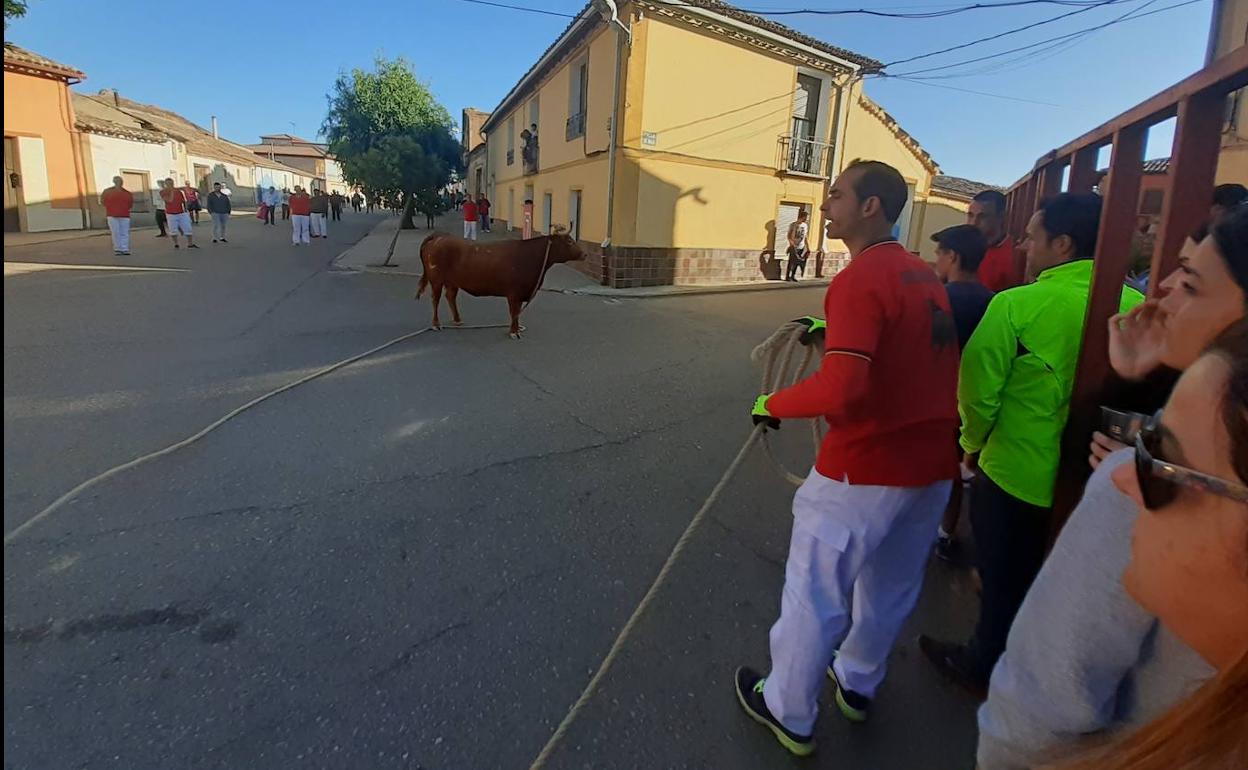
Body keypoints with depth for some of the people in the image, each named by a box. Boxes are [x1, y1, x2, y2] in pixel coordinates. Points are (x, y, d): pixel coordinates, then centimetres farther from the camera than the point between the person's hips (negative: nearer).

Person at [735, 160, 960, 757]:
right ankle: (857, 685, 48)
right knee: (891, 586, 24)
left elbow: (840, 390, -30)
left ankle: (789, 713, 29)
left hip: (865, 469, -8)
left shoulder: (858, 281, -20)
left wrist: (772, 404, -14)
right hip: (932, 462, 9)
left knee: (814, 596, 10)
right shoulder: (924, 275, 6)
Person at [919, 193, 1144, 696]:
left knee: (1003, 580, 16)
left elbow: (978, 388, -18)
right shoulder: (1135, 306, -7)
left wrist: (973, 442, 1)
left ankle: (983, 667, 37)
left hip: (1015, 473, -5)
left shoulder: (1016, 304, -22)